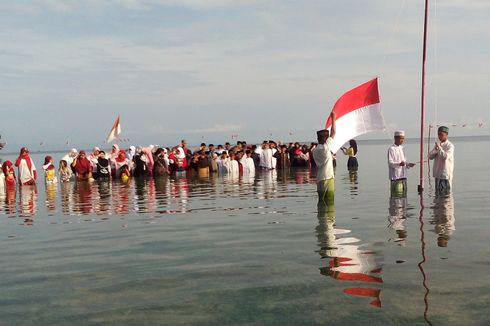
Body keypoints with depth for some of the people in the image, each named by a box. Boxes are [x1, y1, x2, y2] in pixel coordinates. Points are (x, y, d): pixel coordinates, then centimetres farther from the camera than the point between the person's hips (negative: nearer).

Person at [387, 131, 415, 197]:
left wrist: (408, 164, 4)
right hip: (395, 177, -8)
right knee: (396, 196, -10)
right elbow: (390, 163, -16)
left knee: (403, 196, 11)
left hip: (403, 176, 8)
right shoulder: (391, 149, -8)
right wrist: (399, 164, -33)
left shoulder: (401, 148, 17)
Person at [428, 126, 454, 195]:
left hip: (446, 173, -7)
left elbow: (445, 157, -22)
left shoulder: (450, 145, -9)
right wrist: (435, 150, -10)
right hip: (437, 173, 7)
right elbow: (430, 156, 7)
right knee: (438, 192, 13)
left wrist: (439, 148, -23)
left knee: (446, 192, -6)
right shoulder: (437, 144, 12)